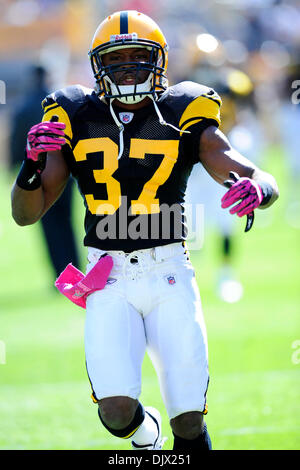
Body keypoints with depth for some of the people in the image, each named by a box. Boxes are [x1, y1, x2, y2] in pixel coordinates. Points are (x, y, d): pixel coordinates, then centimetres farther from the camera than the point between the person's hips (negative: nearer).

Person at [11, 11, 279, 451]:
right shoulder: (76, 122, 4)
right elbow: (25, 213, 2)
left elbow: (266, 182, -6)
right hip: (110, 282, 0)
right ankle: (146, 431, 20)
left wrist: (255, 188, -31)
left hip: (170, 278, 0)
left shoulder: (184, 120, 2)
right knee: (116, 410, -16)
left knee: (189, 421, -4)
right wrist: (33, 164, -18)